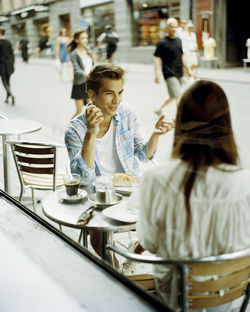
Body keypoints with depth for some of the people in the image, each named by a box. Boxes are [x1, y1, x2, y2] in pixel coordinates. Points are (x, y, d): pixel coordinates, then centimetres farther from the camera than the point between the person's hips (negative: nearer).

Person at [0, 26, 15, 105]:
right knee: (8, 82, 15)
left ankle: (11, 95, -25)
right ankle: (7, 98, 21)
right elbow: (12, 54, 8)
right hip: (9, 65, 5)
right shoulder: (8, 42, 5)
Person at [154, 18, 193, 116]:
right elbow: (156, 59, -10)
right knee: (179, 97, -12)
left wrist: (188, 70, 19)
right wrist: (157, 75, -18)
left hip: (179, 74, 7)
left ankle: (159, 109, 35)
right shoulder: (162, 43, -8)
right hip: (169, 74, -7)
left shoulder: (178, 40, 12)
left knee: (173, 96, 16)